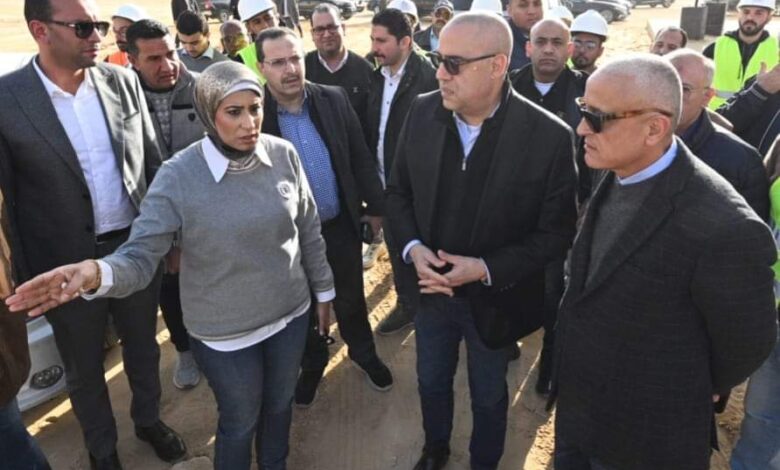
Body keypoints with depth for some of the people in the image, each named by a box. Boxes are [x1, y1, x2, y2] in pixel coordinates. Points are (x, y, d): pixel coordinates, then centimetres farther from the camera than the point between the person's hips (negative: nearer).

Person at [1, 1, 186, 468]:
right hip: (68, 264, -2)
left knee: (144, 346, 22)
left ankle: (149, 418, 48)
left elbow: (155, 162, 4)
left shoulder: (124, 81, -4)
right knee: (84, 367, 19)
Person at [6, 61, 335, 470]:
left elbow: (309, 230, 1)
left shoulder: (283, 154, -9)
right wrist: (97, 272, -42)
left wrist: (323, 290, 8)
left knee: (280, 405, 26)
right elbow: (140, 254, -20)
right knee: (239, 422, 18)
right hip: (226, 331, -3)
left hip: (291, 313, 4)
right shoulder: (178, 176, -19)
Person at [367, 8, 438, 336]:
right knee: (396, 251, 20)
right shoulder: (377, 78, 4)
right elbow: (370, 132, 8)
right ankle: (408, 305, 40)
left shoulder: (428, 79, -18)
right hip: (387, 187, 7)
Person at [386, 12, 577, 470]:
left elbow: (557, 232, -14)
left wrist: (487, 269, -24)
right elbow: (398, 190, 1)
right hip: (430, 289, 4)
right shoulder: (423, 113, -11)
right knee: (432, 381, 27)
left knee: (489, 396, 22)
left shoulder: (549, 136, -22)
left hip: (493, 299, -3)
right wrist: (413, 247, -16)